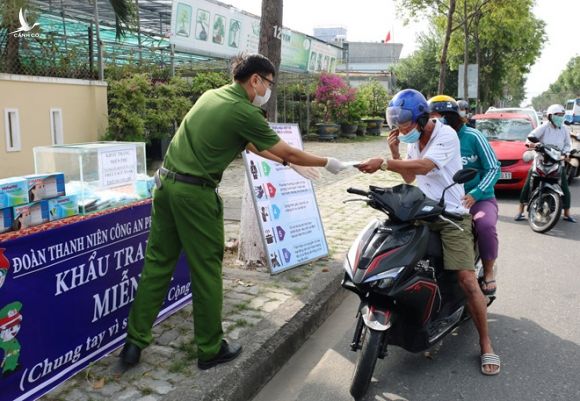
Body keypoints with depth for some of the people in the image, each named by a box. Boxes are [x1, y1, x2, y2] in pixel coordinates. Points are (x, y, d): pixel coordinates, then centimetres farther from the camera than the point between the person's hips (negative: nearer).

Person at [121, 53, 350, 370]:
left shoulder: (211, 95, 15)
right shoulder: (245, 113, -10)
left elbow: (252, 145, 22)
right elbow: (287, 152, -1)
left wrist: (290, 163, 27)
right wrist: (328, 163, 13)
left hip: (166, 182, 8)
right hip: (195, 193, -8)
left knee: (157, 264, 12)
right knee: (206, 271, 4)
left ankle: (134, 342, 19)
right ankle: (210, 349, 18)